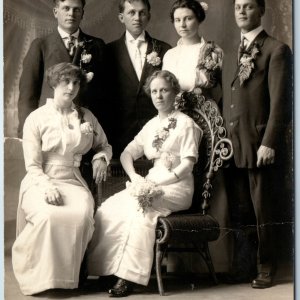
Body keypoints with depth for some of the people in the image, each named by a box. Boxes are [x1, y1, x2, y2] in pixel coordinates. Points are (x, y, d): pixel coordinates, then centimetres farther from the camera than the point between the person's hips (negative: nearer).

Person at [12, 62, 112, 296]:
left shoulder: (86, 117, 14)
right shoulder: (36, 118, 4)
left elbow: (105, 145, 28)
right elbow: (33, 165, -2)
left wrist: (101, 158, 4)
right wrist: (47, 187, -20)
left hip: (73, 182, 2)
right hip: (41, 182, -2)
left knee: (81, 215, -33)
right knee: (49, 215, -36)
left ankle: (67, 275, -17)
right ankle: (41, 278, -18)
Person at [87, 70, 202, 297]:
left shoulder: (185, 123, -2)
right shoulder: (151, 125, 18)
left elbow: (187, 165, -10)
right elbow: (127, 154, 15)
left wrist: (156, 183, -19)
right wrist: (135, 177, -6)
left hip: (176, 187, -6)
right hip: (152, 184, 6)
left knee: (139, 207, -34)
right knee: (109, 208, -19)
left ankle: (128, 276, -29)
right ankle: (105, 268, -18)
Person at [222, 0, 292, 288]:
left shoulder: (276, 50, -2)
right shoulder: (230, 54, 19)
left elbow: (279, 102, -10)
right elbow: (226, 100, 16)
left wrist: (269, 143, -17)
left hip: (259, 146, -6)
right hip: (232, 146, 6)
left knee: (262, 213, 3)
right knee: (239, 213, 11)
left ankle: (264, 269, 15)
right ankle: (242, 267, 21)